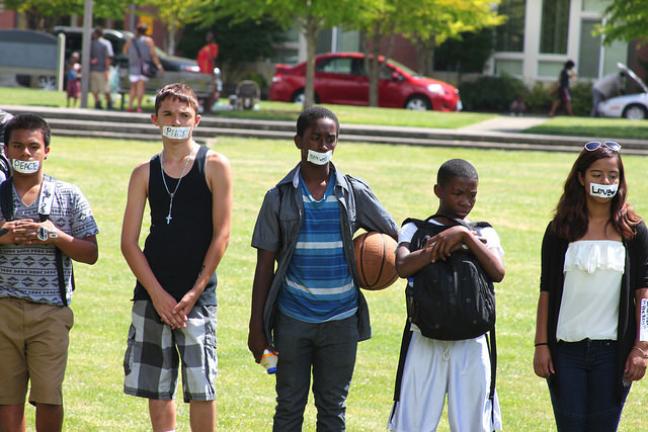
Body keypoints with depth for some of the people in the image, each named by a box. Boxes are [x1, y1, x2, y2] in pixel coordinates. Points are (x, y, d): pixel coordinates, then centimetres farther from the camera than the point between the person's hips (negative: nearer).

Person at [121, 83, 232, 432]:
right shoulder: (145, 174, 8)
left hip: (197, 296, -3)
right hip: (152, 294, 3)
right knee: (156, 389, 6)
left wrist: (194, 293, -10)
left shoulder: (214, 167, 0)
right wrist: (158, 295, -7)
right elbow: (128, 242, 5)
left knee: (200, 387, -7)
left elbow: (221, 234, -4)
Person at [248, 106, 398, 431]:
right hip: (293, 319, -1)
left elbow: (393, 236, 12)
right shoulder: (280, 197, 0)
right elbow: (265, 266, 1)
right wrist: (256, 327, -2)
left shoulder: (355, 193, 1)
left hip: (340, 319, 1)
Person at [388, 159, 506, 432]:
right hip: (426, 342, -1)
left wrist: (465, 236, -14)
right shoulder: (415, 229, 4)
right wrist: (443, 246, -17)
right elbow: (403, 267, -16)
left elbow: (497, 272, -10)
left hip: (471, 345, 2)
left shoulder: (483, 234, 9)